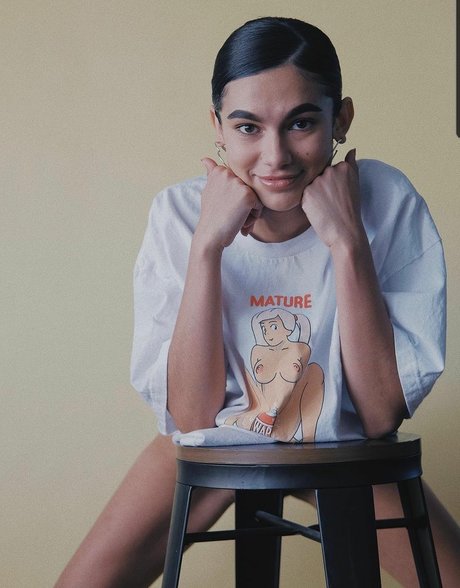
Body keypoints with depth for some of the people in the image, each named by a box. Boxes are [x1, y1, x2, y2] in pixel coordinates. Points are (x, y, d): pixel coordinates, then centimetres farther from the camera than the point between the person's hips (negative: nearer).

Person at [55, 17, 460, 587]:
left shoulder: (388, 203, -23)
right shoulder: (179, 213, -21)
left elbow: (382, 417, -25)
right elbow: (191, 418, -24)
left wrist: (349, 244, -34)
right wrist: (207, 245, -33)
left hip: (342, 443, 1)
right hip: (216, 437, 0)